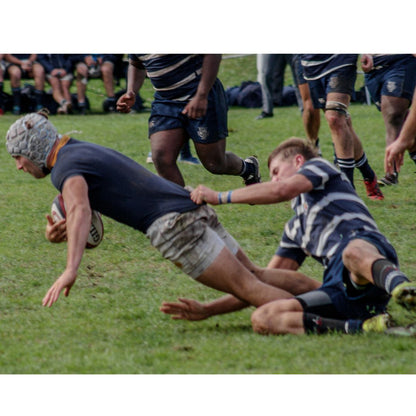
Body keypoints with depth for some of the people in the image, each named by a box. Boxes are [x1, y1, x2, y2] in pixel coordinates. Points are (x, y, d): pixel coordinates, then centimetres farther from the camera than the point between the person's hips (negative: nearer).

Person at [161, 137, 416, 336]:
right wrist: (206, 310, 30)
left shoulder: (319, 167, 21)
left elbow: (282, 190, -1)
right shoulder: (295, 228, 39)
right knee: (263, 319, -20)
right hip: (341, 290, 7)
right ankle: (366, 326, -38)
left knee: (354, 253, -43)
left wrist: (220, 197, 8)